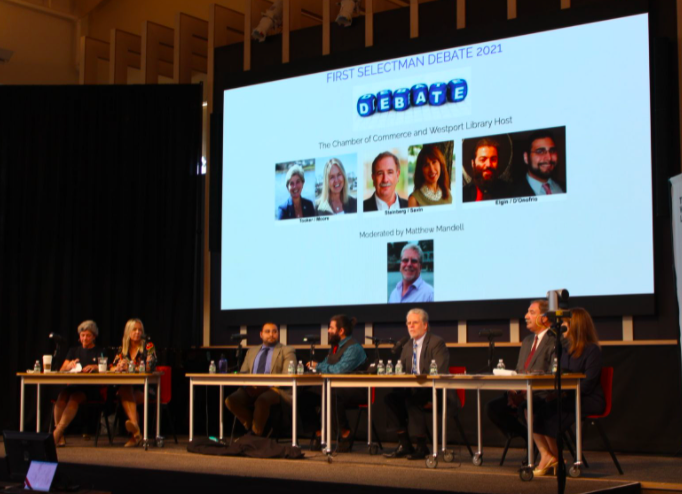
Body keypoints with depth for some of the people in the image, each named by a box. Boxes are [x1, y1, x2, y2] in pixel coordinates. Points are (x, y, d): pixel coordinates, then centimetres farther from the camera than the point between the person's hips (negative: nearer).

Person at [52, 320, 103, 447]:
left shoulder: (100, 352, 14)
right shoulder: (74, 351, 23)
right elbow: (61, 370, 13)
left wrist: (95, 367, -22)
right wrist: (69, 366, -11)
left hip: (91, 388, -3)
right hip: (73, 385, 3)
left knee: (75, 398, -34)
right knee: (62, 396, -31)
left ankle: (56, 434, -40)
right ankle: (60, 437, -31)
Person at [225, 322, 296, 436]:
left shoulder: (286, 351, 10)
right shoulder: (252, 351, 25)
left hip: (274, 389, -4)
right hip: (251, 389, 4)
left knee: (262, 400, -38)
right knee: (231, 400, -25)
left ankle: (256, 433, -15)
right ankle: (251, 425, -4)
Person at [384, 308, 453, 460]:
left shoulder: (437, 343, -6)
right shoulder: (407, 346, 18)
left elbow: (440, 373, -16)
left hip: (433, 391, -7)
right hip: (413, 389, 7)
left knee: (412, 399, -33)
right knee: (391, 397, -17)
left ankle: (421, 446, -21)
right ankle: (404, 445, -12)